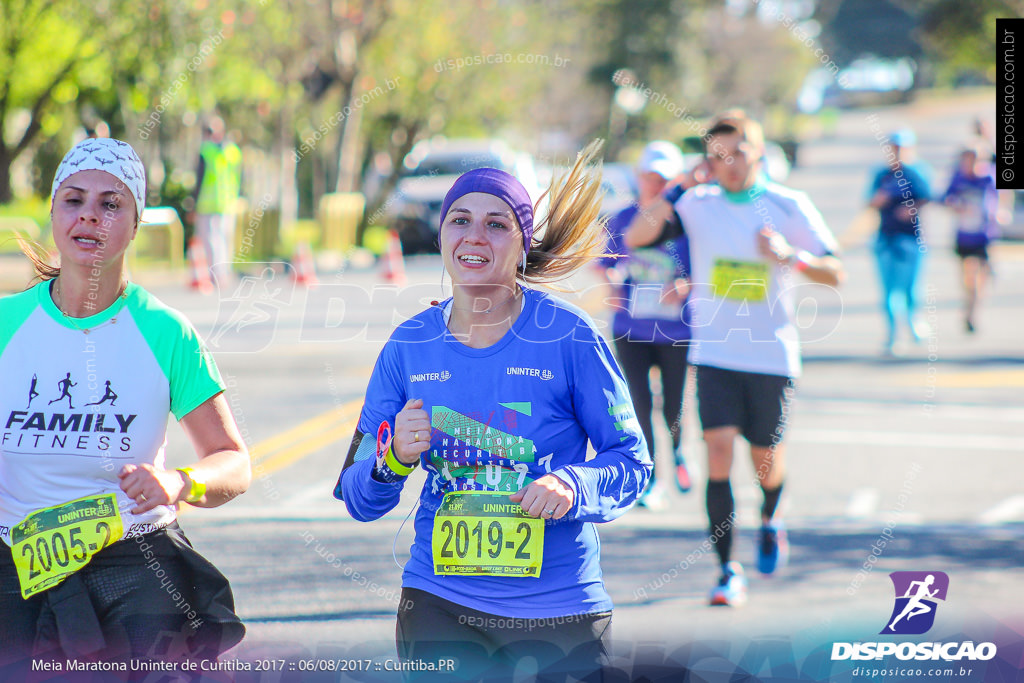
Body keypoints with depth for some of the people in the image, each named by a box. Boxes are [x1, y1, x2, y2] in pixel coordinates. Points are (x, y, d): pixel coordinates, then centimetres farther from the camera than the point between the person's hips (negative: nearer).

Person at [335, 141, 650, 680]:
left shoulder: (569, 336, -8)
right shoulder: (409, 346, 1)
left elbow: (631, 460, -3)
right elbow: (359, 501, 4)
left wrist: (573, 486, -22)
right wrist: (394, 457, -16)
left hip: (559, 612, -2)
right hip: (439, 607, 2)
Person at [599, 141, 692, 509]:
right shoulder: (621, 220, 1)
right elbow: (605, 264, 14)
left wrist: (684, 287, -24)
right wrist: (611, 279, -8)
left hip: (676, 332, -1)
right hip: (631, 330, 2)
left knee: (673, 410, 6)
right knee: (640, 404, -6)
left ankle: (678, 452, 41)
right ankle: (649, 479, 10)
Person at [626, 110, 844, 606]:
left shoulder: (789, 207, -3)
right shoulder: (697, 203, 0)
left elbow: (835, 274, -1)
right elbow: (634, 239, -9)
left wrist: (790, 256, -20)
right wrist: (679, 188, -16)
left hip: (772, 355, 0)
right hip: (714, 354, 0)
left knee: (766, 458, 8)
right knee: (719, 450, -13)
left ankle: (770, 520, 43)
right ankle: (727, 570, -7)